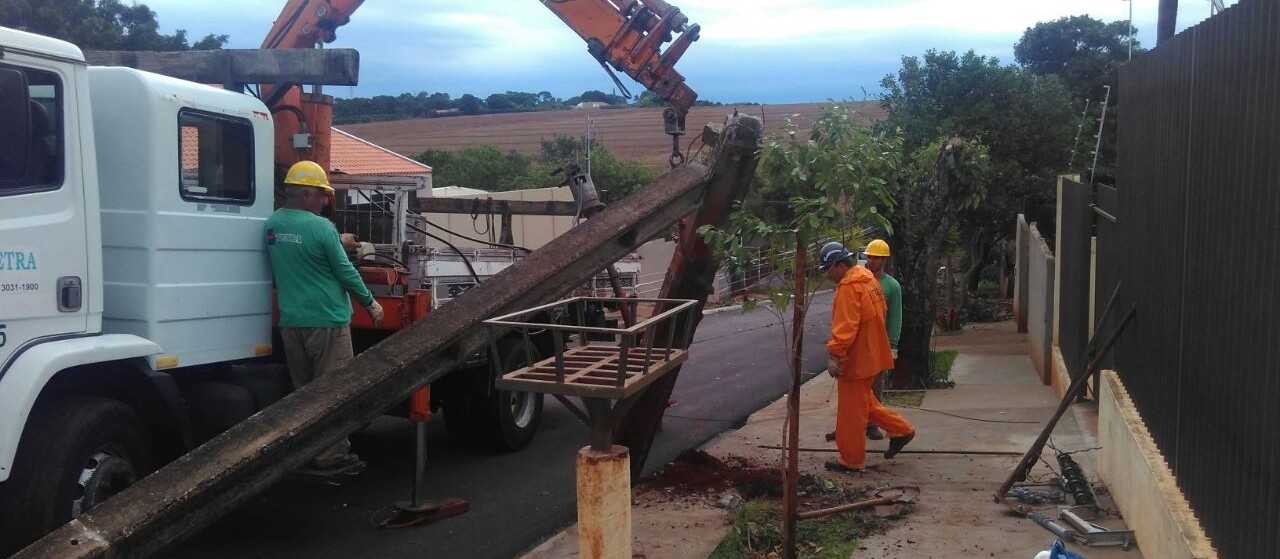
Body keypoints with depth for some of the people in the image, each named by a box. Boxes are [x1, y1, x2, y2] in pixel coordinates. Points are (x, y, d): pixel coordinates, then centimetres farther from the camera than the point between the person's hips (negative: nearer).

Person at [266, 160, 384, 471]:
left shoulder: (272, 225, 5)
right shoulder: (321, 227, -16)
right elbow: (345, 272, -10)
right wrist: (370, 303, 4)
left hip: (290, 321, 7)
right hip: (326, 320, -7)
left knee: (303, 390, 16)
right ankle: (330, 454, 7)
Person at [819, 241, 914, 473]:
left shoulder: (848, 287, -20)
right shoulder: (868, 279, 10)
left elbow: (845, 327, -28)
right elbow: (878, 314, 18)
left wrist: (834, 355, -29)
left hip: (856, 358, -10)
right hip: (870, 353, 10)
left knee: (851, 412, 2)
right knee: (863, 401, 24)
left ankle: (852, 460, 11)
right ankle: (900, 430, 23)